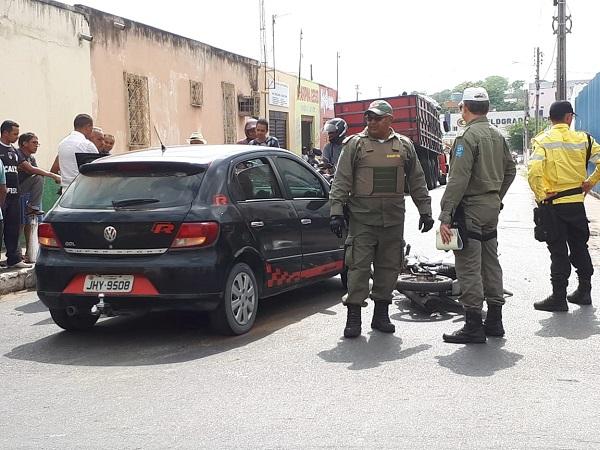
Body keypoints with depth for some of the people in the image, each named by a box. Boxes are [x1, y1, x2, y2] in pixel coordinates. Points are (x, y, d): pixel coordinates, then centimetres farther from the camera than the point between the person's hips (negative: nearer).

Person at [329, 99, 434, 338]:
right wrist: (336, 211, -8)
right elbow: (341, 181, -1)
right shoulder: (354, 144, 2)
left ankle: (381, 314, 19)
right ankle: (353, 316, 2)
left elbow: (417, 181, 16)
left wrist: (425, 211, 13)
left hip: (393, 220, 3)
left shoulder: (404, 146, 10)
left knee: (389, 266, 7)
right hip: (362, 218, -3)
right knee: (359, 266, -5)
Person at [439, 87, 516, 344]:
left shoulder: (467, 136, -14)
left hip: (471, 208, -9)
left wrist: (445, 216, -20)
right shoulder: (497, 136, 11)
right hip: (492, 208, 9)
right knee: (490, 263, 15)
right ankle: (494, 321, 23)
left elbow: (458, 180, -21)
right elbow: (510, 170, 19)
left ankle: (473, 327, -2)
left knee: (469, 267, -4)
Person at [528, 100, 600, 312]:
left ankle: (559, 297, 5)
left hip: (553, 202, -3)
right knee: (579, 247, 17)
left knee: (558, 251, 2)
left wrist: (541, 195, -11)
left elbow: (534, 171, -22)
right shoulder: (582, 139, 2)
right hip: (577, 201, 3)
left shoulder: (543, 140, -8)